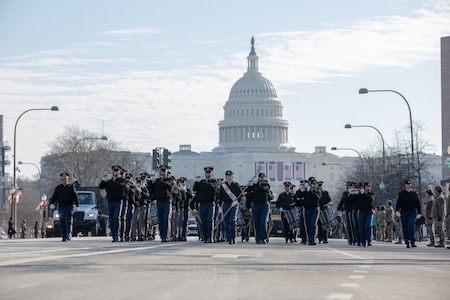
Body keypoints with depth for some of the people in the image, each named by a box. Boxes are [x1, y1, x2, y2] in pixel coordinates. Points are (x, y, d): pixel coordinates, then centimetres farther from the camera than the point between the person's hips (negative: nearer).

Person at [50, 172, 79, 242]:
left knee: (68, 222, -14)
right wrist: (52, 203, -10)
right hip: (61, 207, 3)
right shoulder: (58, 188, 12)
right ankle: (64, 237, 8)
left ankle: (68, 235, -14)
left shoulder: (71, 187, 8)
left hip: (69, 207, -3)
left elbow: (75, 197, 5)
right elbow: (54, 197, 7)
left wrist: (77, 205, -3)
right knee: (62, 223, 3)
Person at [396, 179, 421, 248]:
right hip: (404, 212, 1)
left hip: (412, 212, -1)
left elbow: (418, 204, 13)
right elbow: (398, 203, 1)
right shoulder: (401, 193, 6)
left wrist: (419, 213, 11)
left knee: (411, 226, -17)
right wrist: (397, 211, -11)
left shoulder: (414, 193, 9)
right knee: (405, 228, 2)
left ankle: (412, 242, -17)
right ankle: (407, 243, 10)